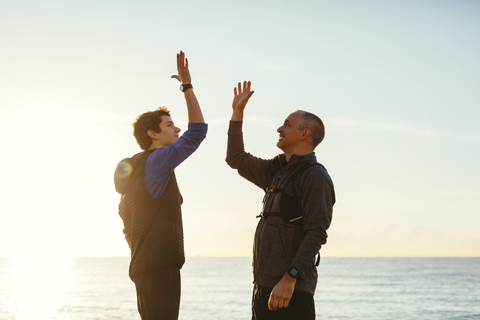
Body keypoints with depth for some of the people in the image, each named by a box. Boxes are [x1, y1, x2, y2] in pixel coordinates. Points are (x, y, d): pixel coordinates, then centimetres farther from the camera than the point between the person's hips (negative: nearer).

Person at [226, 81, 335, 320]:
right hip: (264, 285, 9)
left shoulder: (315, 176, -8)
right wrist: (237, 112, 25)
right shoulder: (278, 171, 18)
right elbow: (236, 159, 29)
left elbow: (316, 234, -17)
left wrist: (290, 278, -25)